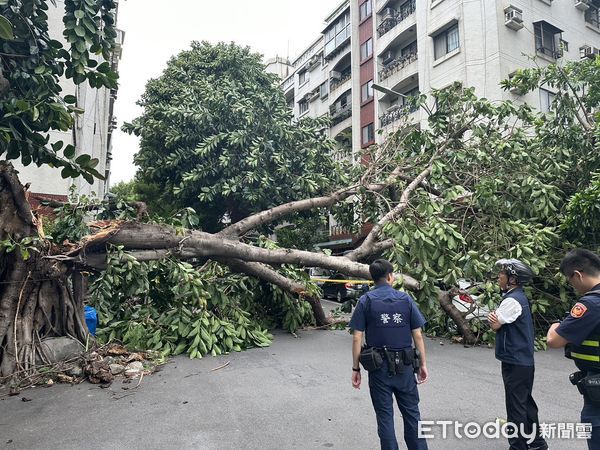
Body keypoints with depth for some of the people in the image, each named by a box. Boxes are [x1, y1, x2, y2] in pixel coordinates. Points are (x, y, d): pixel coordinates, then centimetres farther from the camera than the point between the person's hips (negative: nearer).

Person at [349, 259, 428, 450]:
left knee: (385, 416, 9)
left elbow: (357, 337, -8)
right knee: (411, 412, 16)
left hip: (379, 367, -1)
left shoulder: (365, 301, -5)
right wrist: (422, 364, 9)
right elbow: (417, 335, 0)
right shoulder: (406, 298, -1)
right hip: (404, 366, 2)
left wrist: (355, 368, -1)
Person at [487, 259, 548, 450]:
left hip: (515, 363, -10)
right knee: (525, 402, 21)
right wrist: (496, 318, -12)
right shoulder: (518, 296, 11)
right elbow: (499, 323, 7)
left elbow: (494, 325, -17)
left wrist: (493, 317, 1)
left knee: (516, 406, 1)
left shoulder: (512, 300, -21)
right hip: (523, 360, 10)